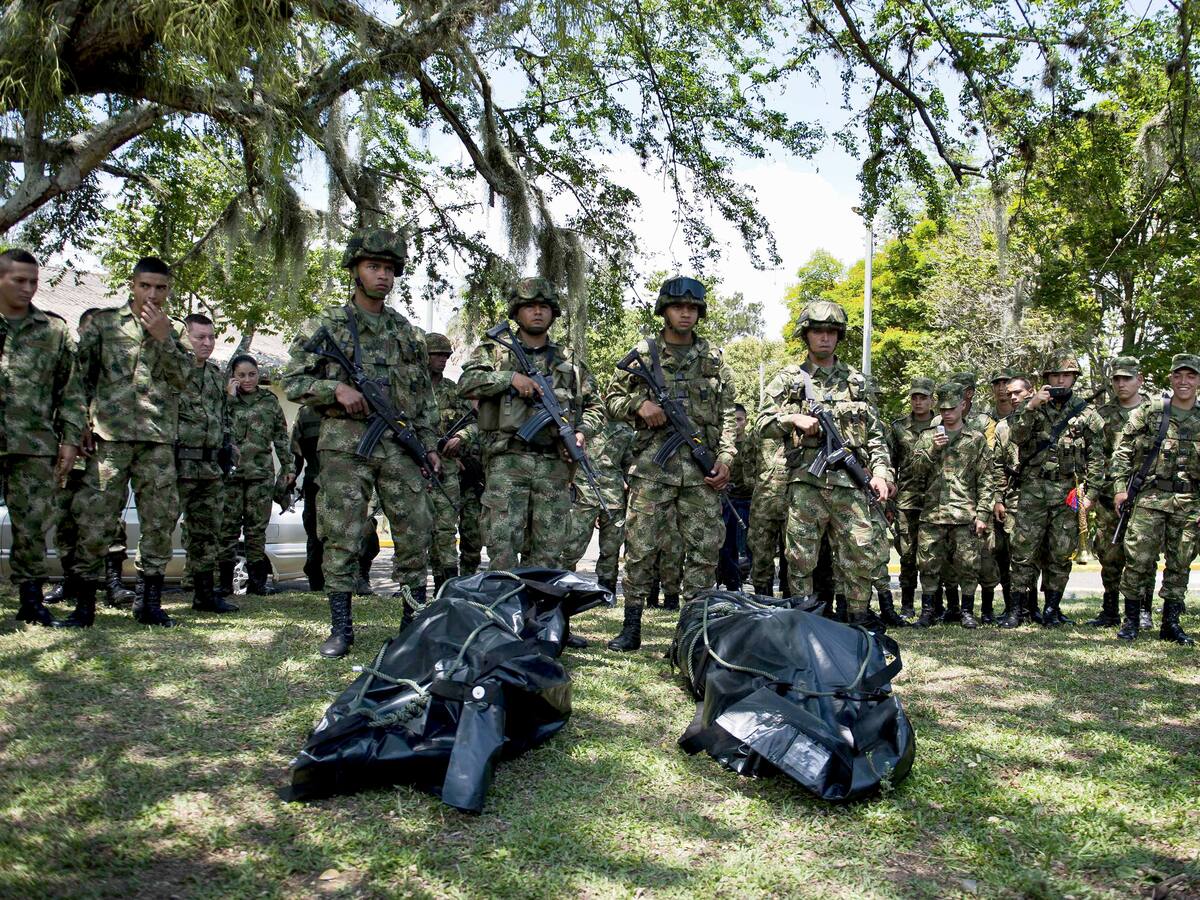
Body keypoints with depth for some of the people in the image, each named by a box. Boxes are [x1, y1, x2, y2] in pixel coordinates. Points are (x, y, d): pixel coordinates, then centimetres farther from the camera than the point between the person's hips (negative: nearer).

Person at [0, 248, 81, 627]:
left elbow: (70, 389, 9)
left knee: (33, 525, 4)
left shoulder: (55, 330, 9)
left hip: (35, 445, 1)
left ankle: (31, 600, 15)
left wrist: (70, 439, 2)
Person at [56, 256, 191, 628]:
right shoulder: (102, 323, 8)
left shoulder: (173, 333, 14)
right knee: (93, 518, -4)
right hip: (110, 436, -2)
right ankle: (84, 603, 6)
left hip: (159, 440, 2)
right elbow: (79, 375, 7)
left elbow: (183, 378, -1)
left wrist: (162, 338, -11)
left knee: (160, 520, 1)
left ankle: (150, 602, 11)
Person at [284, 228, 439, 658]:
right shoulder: (325, 325, 4)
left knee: (415, 531, 3)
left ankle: (416, 619, 17)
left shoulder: (406, 331, 15)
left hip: (400, 445, 4)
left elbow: (424, 394, 17)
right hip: (345, 444, -3)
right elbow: (293, 382, 1)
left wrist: (429, 444, 11)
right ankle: (340, 627, 7)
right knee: (341, 537, -3)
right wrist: (337, 388, -15)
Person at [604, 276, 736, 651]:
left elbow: (728, 415, 11)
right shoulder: (643, 353, 8)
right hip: (653, 464, -2)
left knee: (703, 549, 2)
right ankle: (632, 627, 6)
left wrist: (725, 458, 0)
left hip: (702, 468, 2)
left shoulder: (713, 359, 12)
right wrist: (640, 404, -9)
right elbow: (613, 398, 11)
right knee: (641, 546, -2)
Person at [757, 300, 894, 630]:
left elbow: (875, 435, 14)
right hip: (805, 482, -2)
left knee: (864, 553, -1)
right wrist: (795, 419, -13)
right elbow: (763, 422, 4)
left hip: (849, 482, 2)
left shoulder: (856, 381, 16)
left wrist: (880, 472, 2)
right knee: (801, 557, 1)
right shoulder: (788, 379, 10)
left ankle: (859, 616, 14)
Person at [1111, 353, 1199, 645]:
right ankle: (1131, 620, 6)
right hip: (1150, 497, -3)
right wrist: (1120, 487, -6)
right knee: (1138, 559, -6)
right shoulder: (1148, 412, 1)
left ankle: (1170, 623, 19)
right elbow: (1122, 450, 1)